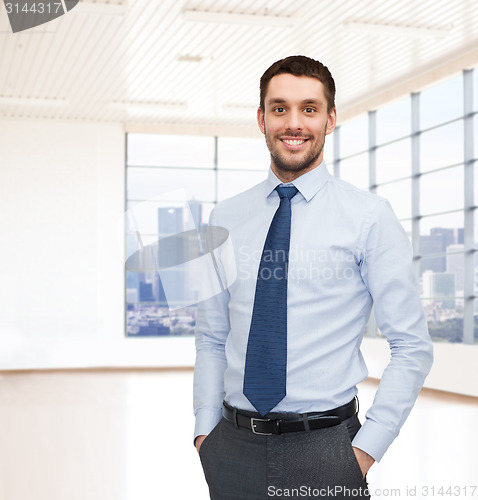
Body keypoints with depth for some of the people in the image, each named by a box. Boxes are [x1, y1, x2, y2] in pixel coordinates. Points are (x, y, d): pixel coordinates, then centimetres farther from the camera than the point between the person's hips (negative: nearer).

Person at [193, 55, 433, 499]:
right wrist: (205, 431, 1)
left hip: (323, 450, -3)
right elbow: (211, 339, 11)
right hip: (233, 448, 3)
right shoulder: (225, 220, 6)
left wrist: (367, 449, -10)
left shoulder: (369, 217, -5)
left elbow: (412, 348, -5)